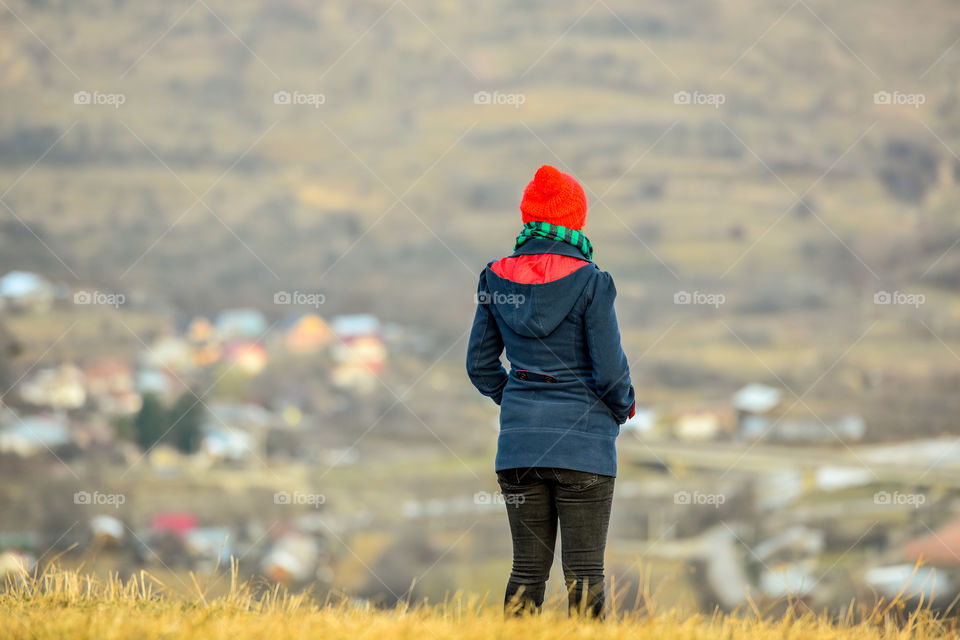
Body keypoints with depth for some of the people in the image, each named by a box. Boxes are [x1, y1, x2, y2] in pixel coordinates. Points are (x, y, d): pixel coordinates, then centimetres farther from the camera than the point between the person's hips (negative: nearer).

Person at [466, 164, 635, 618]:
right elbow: (610, 371, -11)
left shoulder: (497, 278, 1)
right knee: (584, 569, 1)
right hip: (583, 443, -4)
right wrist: (622, 408, 9)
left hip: (519, 441, 4)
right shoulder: (589, 282, -12)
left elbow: (480, 365, 8)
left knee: (528, 567, 10)